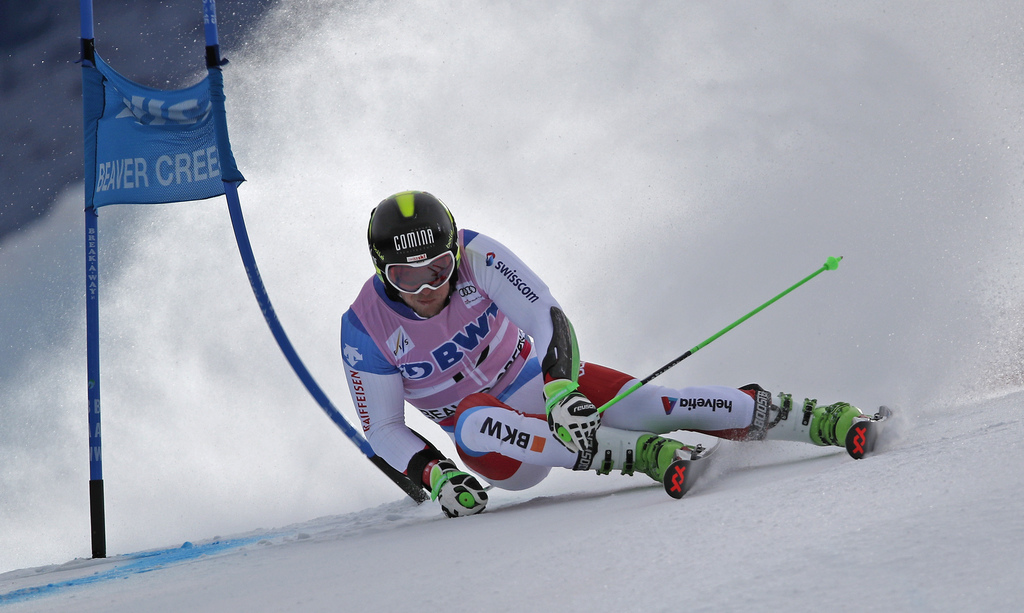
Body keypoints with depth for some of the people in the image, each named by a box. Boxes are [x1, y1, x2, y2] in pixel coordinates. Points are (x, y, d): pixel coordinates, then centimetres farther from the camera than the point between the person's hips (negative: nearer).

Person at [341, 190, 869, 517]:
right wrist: (435, 476, -27)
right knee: (473, 421, -37)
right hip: (489, 435, 0)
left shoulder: (474, 256, -18)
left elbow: (546, 315, -26)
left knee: (651, 406, -25)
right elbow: (382, 430, -10)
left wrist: (561, 386, -44)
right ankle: (638, 455, -46)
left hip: (545, 377, 0)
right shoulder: (365, 330, -17)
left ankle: (820, 420, -20)